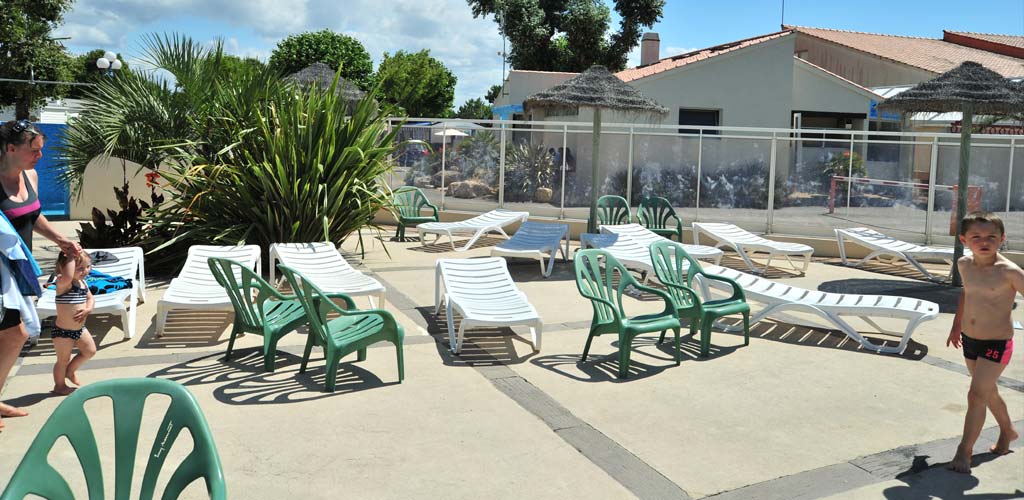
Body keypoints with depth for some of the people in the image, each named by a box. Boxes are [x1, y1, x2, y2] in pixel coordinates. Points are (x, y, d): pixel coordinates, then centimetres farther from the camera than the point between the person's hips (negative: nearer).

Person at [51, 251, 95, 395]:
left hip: (80, 329, 7)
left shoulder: (82, 282, 1)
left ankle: (70, 371, 43)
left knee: (90, 351, 20)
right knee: (63, 359, 10)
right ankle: (59, 386, 32)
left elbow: (90, 298, 12)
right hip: (63, 332, -7)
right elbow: (67, 276, -49)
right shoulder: (63, 283, -24)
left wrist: (87, 309, -10)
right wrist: (71, 257, -38)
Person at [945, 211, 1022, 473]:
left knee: (977, 395, -11)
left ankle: (964, 452, -2)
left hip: (997, 343, -6)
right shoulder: (965, 264, -1)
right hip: (969, 340, 7)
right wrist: (957, 325, 22)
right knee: (988, 392, 23)